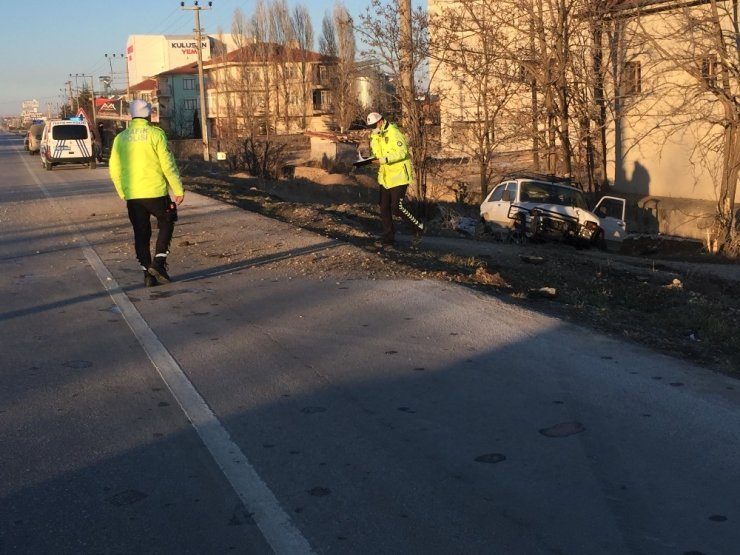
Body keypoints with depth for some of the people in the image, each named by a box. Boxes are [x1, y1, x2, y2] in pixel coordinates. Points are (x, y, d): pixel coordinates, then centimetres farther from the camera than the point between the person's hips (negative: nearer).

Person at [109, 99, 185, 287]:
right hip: (155, 192, -4)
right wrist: (178, 190, -3)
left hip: (132, 195, 4)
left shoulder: (121, 138, 6)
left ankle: (148, 273, 11)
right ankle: (159, 261, 1)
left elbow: (114, 169, 8)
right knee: (166, 223, 17)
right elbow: (168, 164, -10)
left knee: (141, 233, 11)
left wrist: (122, 192, 20)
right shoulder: (155, 134, -7)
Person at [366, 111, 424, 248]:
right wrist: (371, 159, -7)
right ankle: (388, 238, 17)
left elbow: (402, 152, -25)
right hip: (385, 177, 9)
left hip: (398, 176, -9)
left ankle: (418, 227, 11)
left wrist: (384, 160, -30)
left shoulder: (393, 133, -16)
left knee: (397, 207, -10)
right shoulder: (375, 136, 11)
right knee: (384, 208, 8)